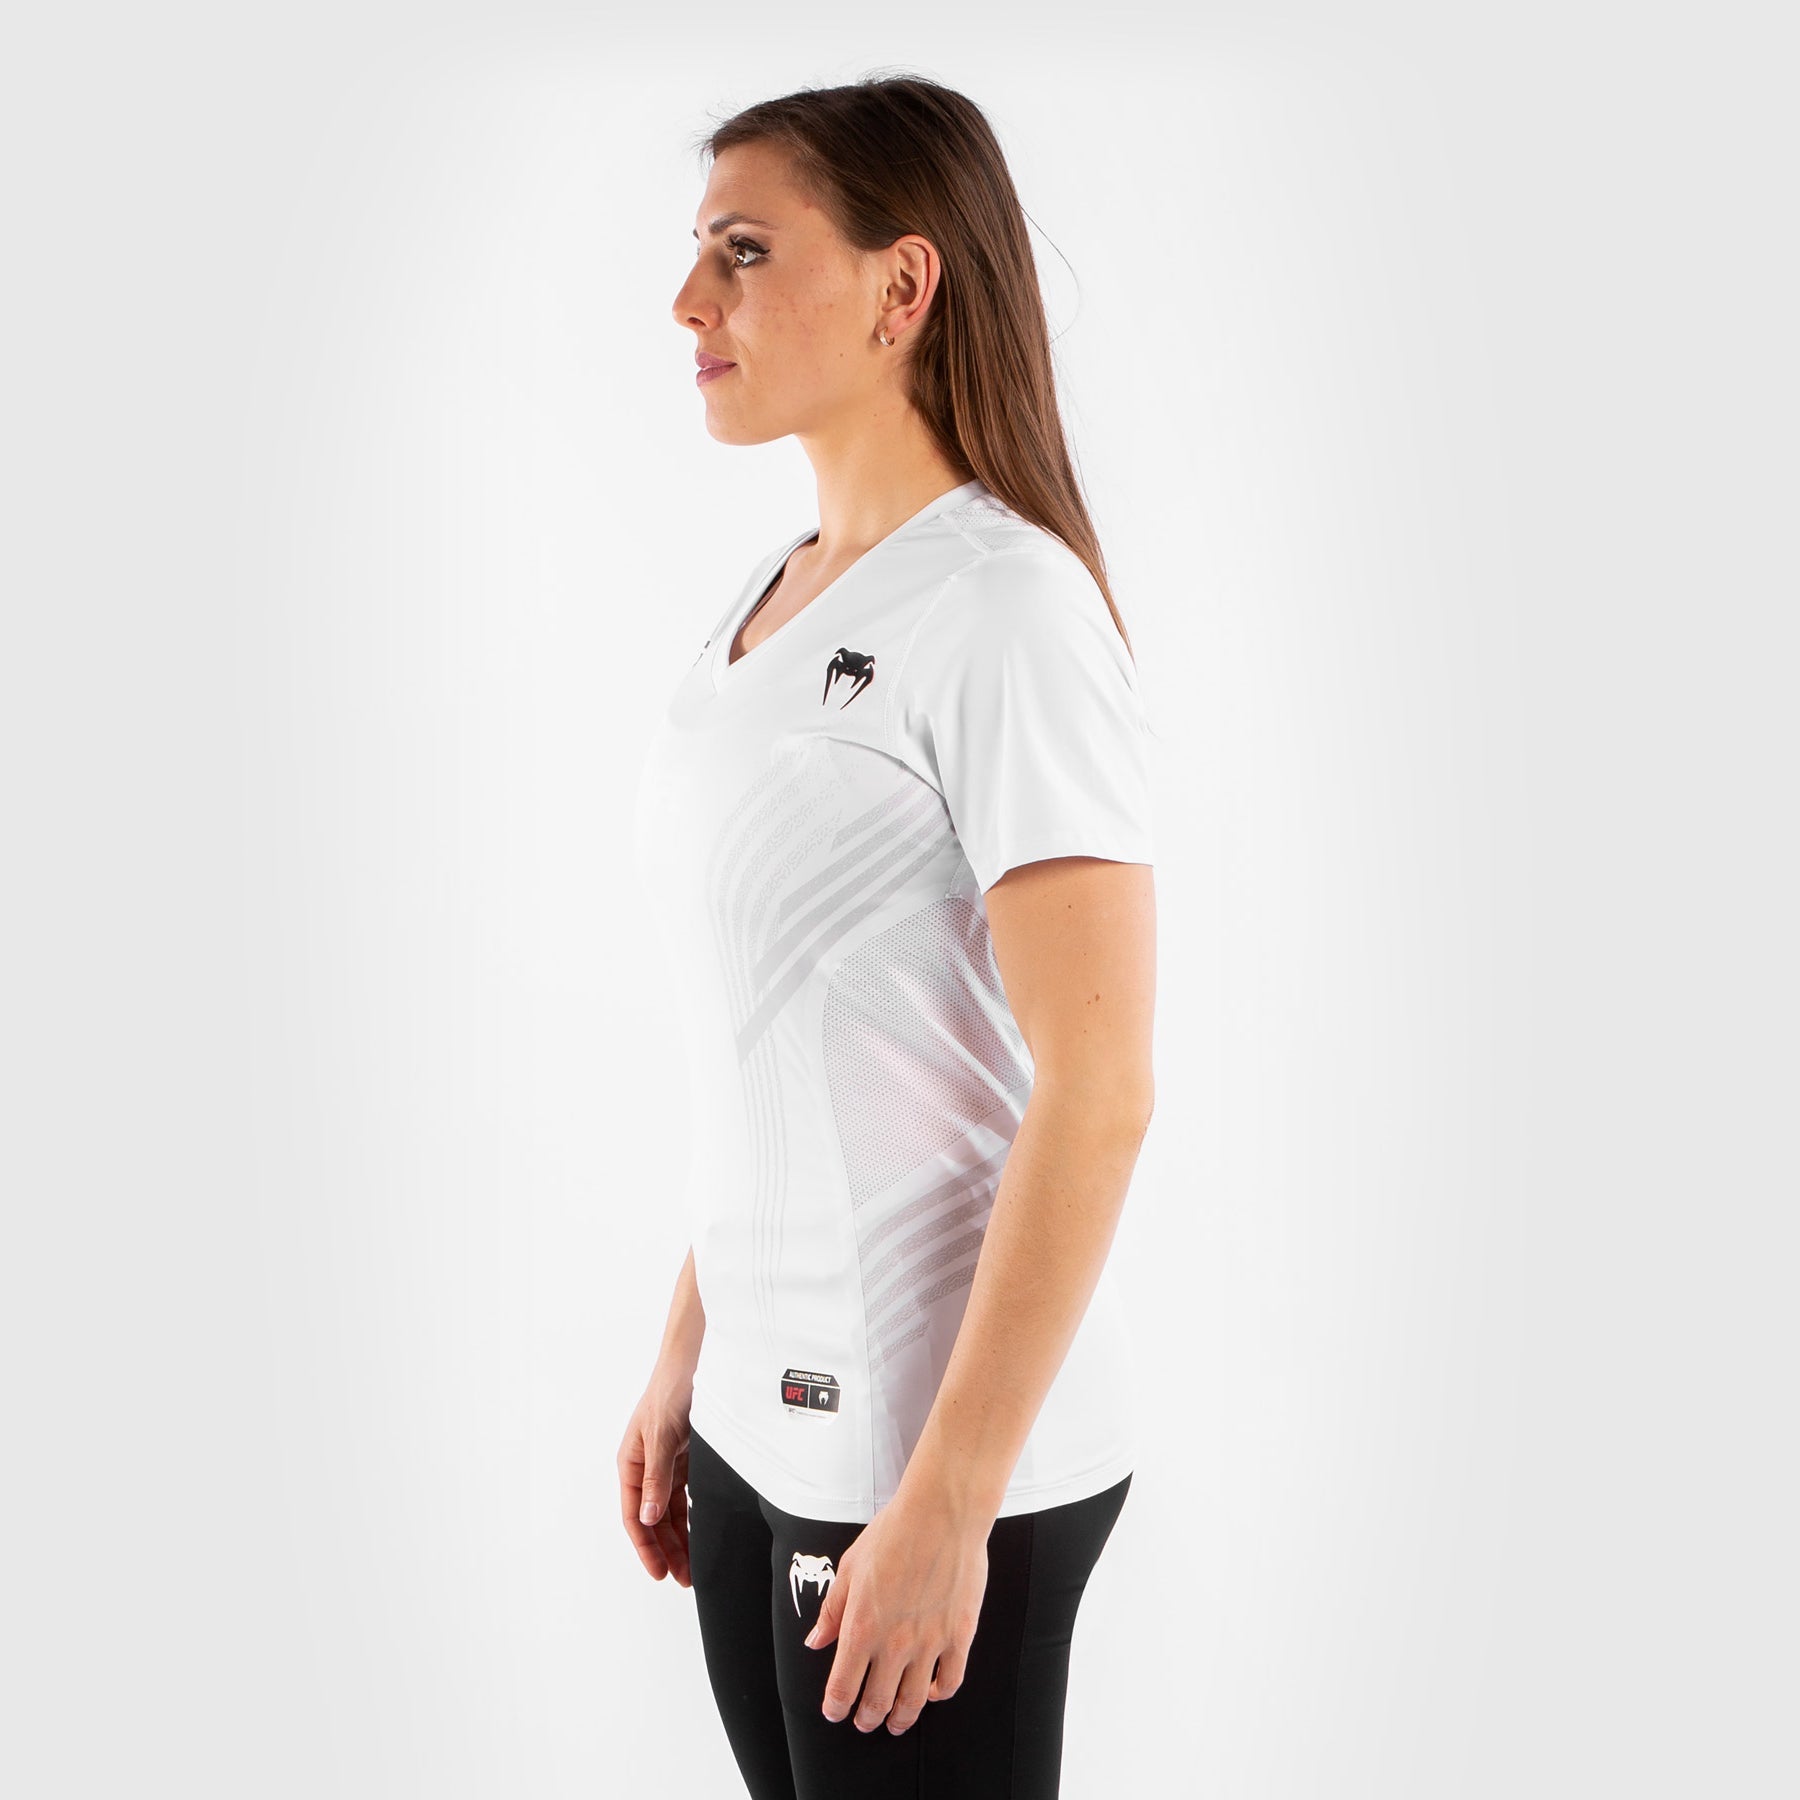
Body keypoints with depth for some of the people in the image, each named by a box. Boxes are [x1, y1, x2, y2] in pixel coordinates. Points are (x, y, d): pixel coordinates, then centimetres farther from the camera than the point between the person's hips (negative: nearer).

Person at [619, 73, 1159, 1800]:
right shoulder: (767, 602, 9)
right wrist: (684, 1361, 15)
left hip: (942, 1443, -7)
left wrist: (945, 1506, -18)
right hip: (766, 1419, 8)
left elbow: (1097, 1094, -19)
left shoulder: (1003, 608, -16)